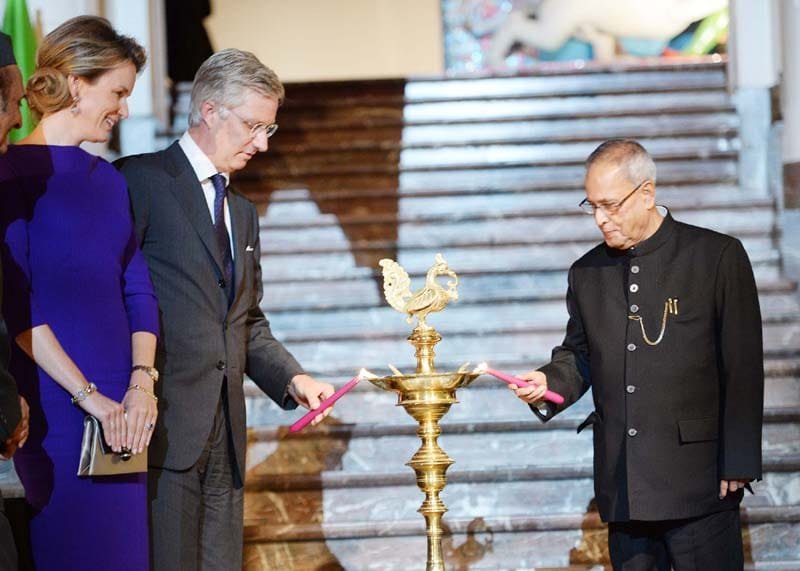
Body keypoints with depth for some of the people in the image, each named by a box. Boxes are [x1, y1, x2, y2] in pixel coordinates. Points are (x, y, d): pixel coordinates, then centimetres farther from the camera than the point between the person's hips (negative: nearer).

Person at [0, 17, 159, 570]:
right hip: (54, 402, -6)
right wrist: (89, 396, -15)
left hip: (122, 409, 6)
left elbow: (138, 289, 13)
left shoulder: (109, 180, 15)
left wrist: (142, 382, -3)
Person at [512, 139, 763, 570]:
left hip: (698, 480, -4)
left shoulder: (718, 256, -3)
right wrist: (548, 382, -1)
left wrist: (739, 464, -8)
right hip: (623, 485, 5)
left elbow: (742, 367, -5)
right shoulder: (587, 273, 13)